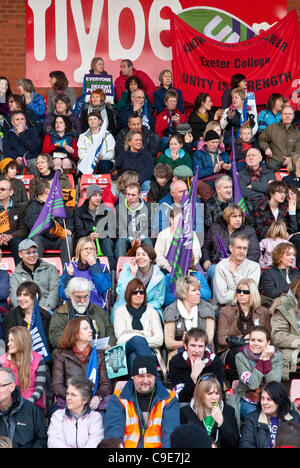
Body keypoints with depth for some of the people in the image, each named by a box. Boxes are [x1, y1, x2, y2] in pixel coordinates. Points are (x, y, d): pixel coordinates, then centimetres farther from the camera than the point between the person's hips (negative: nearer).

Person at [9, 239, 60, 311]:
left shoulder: (51, 269, 17)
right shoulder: (15, 276, 18)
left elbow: (55, 290, 4)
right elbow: (15, 296, 3)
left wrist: (47, 307, -14)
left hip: (50, 310, -1)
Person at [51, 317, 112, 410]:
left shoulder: (98, 354, 18)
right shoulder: (61, 355, 9)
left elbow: (106, 383, 12)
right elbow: (57, 386, 1)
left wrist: (98, 397, -12)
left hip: (92, 403, 4)